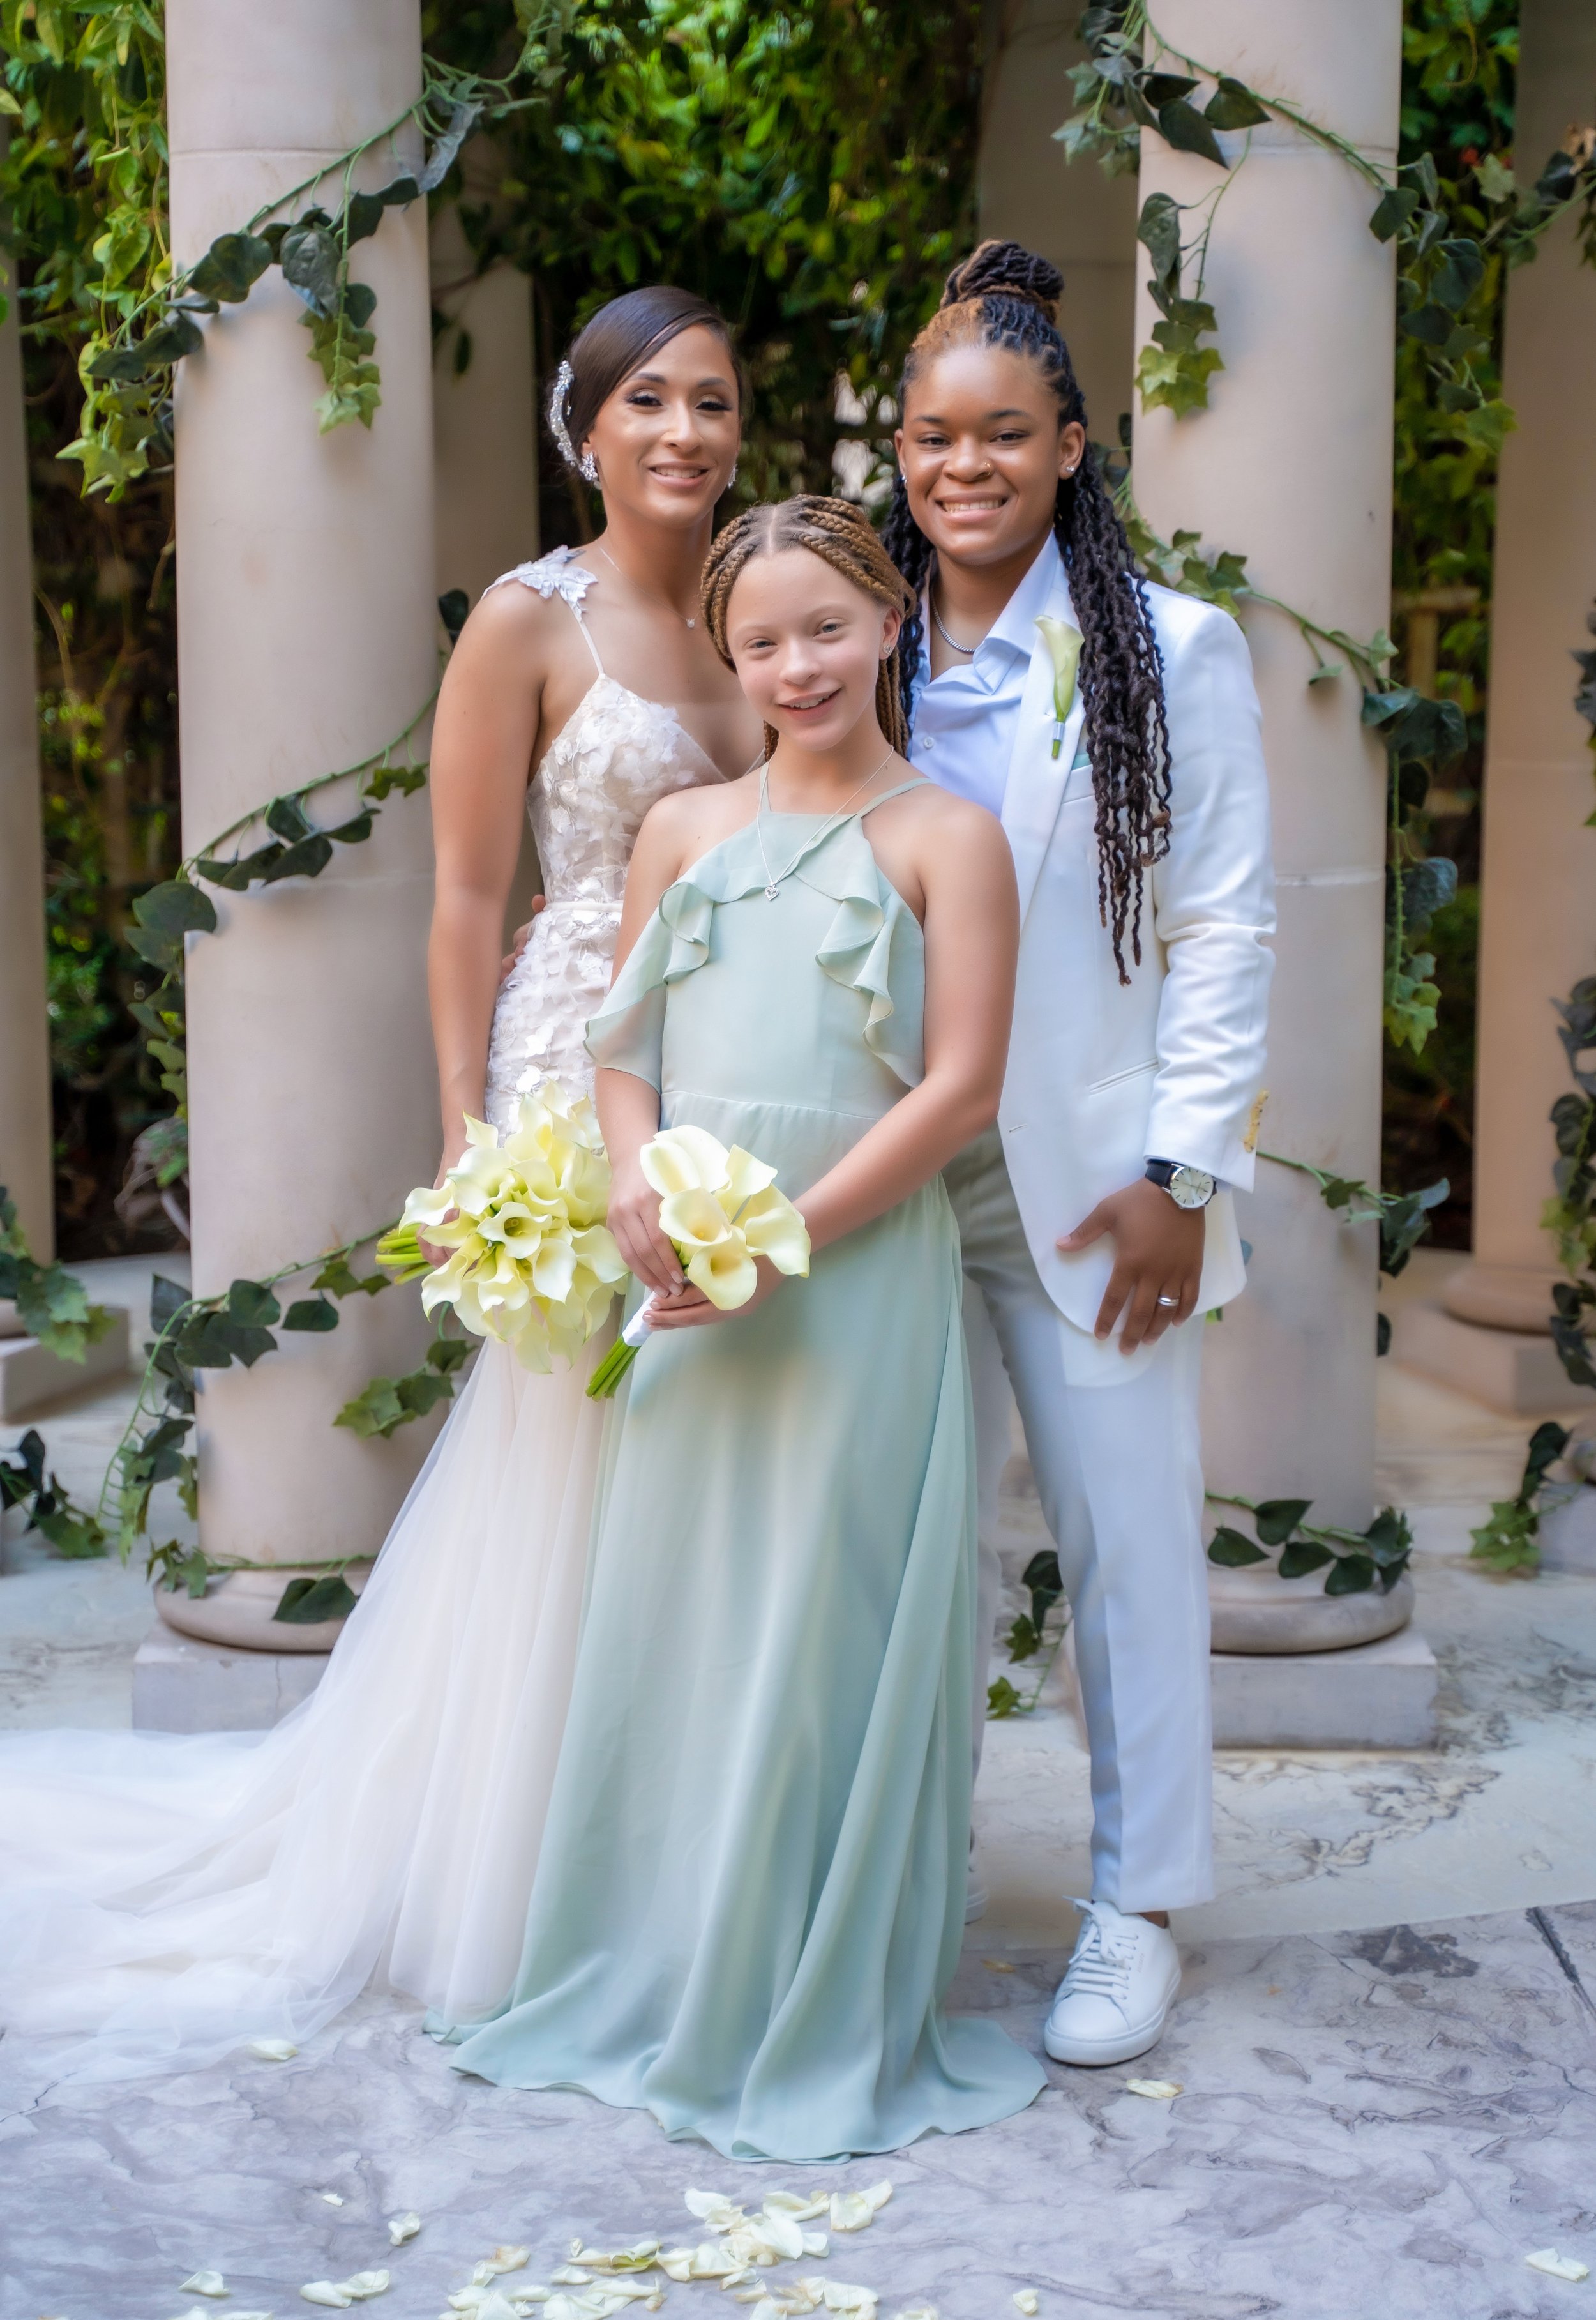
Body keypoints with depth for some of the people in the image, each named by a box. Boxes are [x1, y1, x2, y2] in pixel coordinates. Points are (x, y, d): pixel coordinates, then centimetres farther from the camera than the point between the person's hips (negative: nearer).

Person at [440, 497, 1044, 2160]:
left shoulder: (945, 836, 0)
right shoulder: (684, 829, 13)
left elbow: (960, 1087, -7)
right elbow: (625, 1046, 13)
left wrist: (790, 1237, -14)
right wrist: (634, 1187, -8)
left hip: (861, 1277, -4)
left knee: (825, 1631, -1)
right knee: (669, 1616, 9)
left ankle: (821, 2019, 15)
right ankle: (654, 1981, 25)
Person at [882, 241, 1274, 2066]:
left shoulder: (1170, 650, 0)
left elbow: (1222, 929, -3)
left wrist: (1181, 1179, -9)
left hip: (1086, 1183, -3)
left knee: (1129, 1536, 3)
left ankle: (1139, 1909, 17)